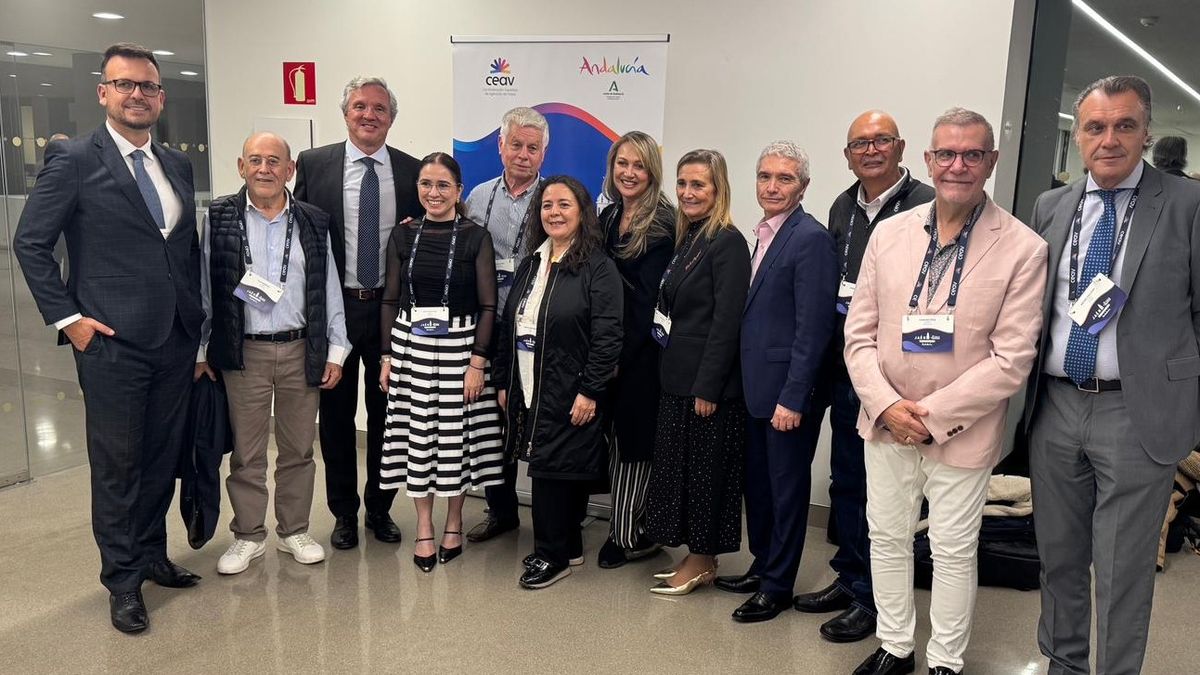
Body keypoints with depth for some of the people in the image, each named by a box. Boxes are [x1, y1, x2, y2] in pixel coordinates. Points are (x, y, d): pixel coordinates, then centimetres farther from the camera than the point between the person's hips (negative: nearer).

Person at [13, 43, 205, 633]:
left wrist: (197, 317, 11)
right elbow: (30, 244, -4)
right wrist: (67, 318, -9)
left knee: (163, 457, 15)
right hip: (112, 342, -5)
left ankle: (151, 555, 33)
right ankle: (122, 580, 21)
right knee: (117, 464, 6)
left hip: (177, 340, 5)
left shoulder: (177, 165, 11)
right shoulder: (73, 160, -5)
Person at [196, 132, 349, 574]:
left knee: (298, 449, 11)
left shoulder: (313, 222, 4)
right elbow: (203, 288, 1)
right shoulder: (219, 219, -1)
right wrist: (199, 351, 0)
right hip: (243, 352, -1)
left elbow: (329, 291, 6)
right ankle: (248, 536, 23)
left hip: (302, 350, 2)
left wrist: (335, 351, 3)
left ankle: (294, 531, 27)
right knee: (246, 451, 8)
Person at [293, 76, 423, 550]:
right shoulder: (313, 164, 0)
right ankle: (344, 512, 26)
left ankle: (380, 509, 28)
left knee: (386, 413, 11)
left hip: (392, 308, 1)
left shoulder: (412, 172, 2)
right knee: (337, 414, 9)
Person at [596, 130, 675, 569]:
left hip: (642, 349, -6)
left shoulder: (662, 224, -10)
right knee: (616, 435, 11)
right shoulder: (608, 216, 11)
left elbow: (647, 296, -14)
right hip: (609, 346, 6)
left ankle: (629, 533, 15)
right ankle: (623, 530, 22)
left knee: (634, 435, 2)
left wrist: (622, 353, -15)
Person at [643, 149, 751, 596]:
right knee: (680, 465, 14)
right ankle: (697, 559, 27)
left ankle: (701, 562, 17)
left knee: (705, 470, 3)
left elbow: (726, 321, -18)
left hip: (708, 381, -9)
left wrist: (708, 387, -20)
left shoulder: (728, 242, -13)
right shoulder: (686, 239, 13)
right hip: (679, 376, 9)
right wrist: (671, 371, 9)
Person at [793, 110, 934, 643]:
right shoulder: (842, 207, 12)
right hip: (843, 368, 7)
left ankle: (871, 598, 20)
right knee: (845, 480, 16)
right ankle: (848, 578, 33)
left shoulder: (926, 204, -10)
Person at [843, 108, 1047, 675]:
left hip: (962, 433, -3)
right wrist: (886, 404, -12)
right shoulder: (890, 233, 0)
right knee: (887, 539, 16)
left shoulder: (1023, 249, -11)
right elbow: (859, 332, 1)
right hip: (884, 423, 4)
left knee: (954, 552, 11)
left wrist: (931, 414, -16)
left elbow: (1010, 361, -13)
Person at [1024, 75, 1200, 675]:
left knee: (1122, 571, 4)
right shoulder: (1050, 207, 8)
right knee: (1058, 557, 17)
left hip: (1138, 413, -4)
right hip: (1054, 406, 4)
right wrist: (1026, 390, 10)